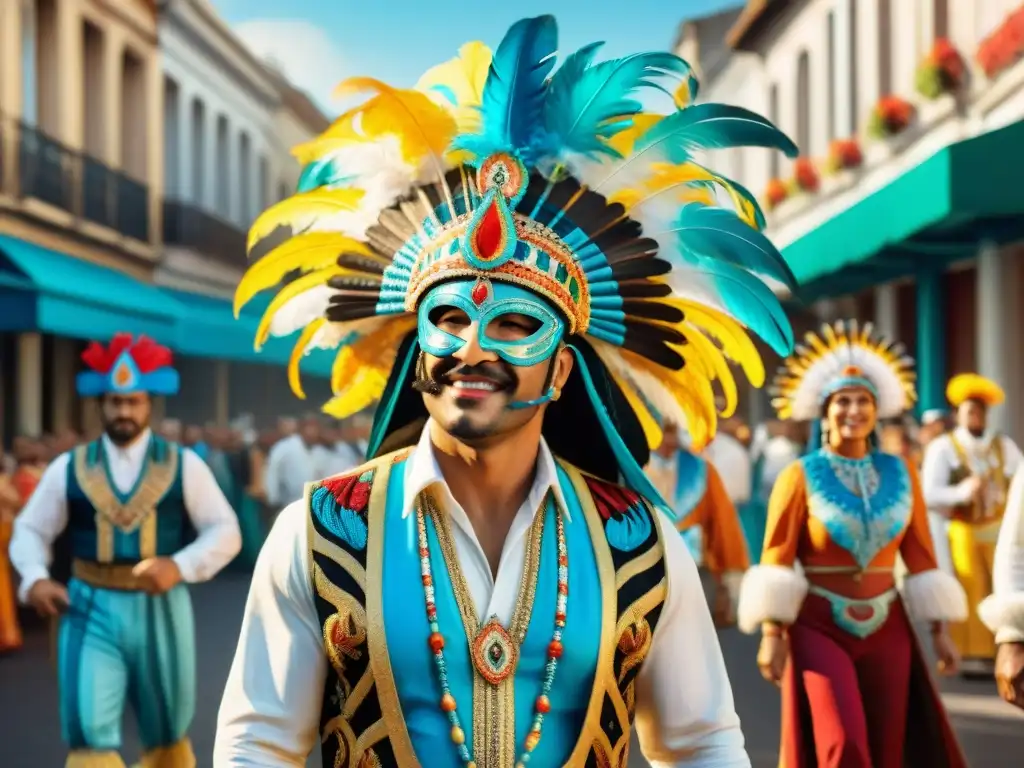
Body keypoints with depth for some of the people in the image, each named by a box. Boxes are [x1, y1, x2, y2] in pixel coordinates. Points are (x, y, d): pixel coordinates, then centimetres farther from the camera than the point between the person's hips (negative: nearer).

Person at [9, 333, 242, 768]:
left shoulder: (183, 465, 1)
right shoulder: (69, 468, 3)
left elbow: (225, 532, 0)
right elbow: (29, 530, 8)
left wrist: (180, 566, -16)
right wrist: (35, 579, -11)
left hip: (160, 609, 1)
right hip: (91, 609, 0)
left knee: (166, 730, 16)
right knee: (89, 729, -10)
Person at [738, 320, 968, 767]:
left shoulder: (901, 474, 5)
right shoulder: (801, 476, -6)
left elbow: (921, 558, 8)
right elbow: (776, 561, -8)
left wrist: (939, 630, 7)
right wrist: (772, 635, -15)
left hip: (887, 629, 4)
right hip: (820, 629, -4)